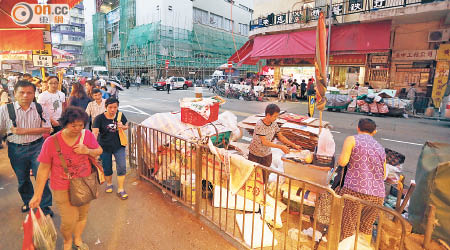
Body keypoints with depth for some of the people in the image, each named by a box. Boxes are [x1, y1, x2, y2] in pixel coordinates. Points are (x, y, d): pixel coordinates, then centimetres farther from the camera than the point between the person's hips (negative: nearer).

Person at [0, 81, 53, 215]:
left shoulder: (39, 108, -3)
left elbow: (47, 128, -8)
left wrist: (23, 131, -14)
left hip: (37, 147, -1)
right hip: (16, 149, 2)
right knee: (22, 179, 18)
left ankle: (44, 205, 15)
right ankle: (28, 202, 41)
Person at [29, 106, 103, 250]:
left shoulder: (87, 135, -12)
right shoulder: (51, 142, -17)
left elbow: (99, 151, 3)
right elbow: (44, 169, -9)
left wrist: (88, 151, -20)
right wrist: (37, 194, -5)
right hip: (63, 189, -3)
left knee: (83, 215, 18)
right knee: (69, 221, 0)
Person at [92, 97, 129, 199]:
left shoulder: (120, 115, -4)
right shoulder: (99, 118, -14)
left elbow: (126, 126, 10)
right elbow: (95, 132, -26)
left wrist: (122, 126, -14)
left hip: (119, 146, 1)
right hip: (105, 147, -1)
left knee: (122, 167, -5)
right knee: (107, 168, 12)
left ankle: (120, 189, 11)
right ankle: (109, 183, 43)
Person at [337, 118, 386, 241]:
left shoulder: (352, 139, 1)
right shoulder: (380, 148, 17)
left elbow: (342, 162, -12)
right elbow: (383, 175, 21)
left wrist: (341, 158, 9)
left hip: (354, 191, -5)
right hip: (378, 195, 6)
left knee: (347, 228, 8)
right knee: (366, 227, 26)